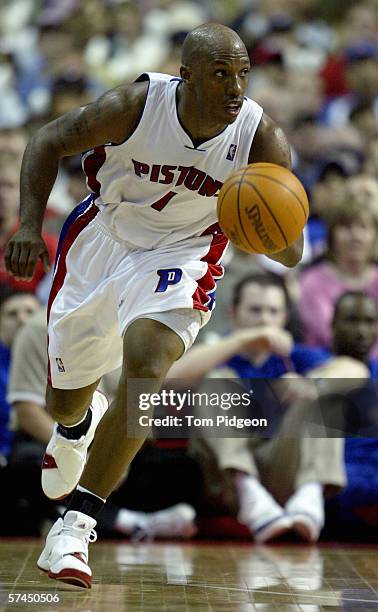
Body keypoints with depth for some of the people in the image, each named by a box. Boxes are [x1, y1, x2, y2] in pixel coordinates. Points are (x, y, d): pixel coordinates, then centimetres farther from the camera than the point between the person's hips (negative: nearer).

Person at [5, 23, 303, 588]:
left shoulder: (262, 140, -22)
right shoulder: (136, 105, -25)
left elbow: (290, 254, -17)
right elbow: (48, 143, -9)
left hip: (179, 257, -1)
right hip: (100, 243, 1)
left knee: (146, 363, -31)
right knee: (63, 402, 14)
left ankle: (76, 525, -22)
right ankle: (80, 423, 57)